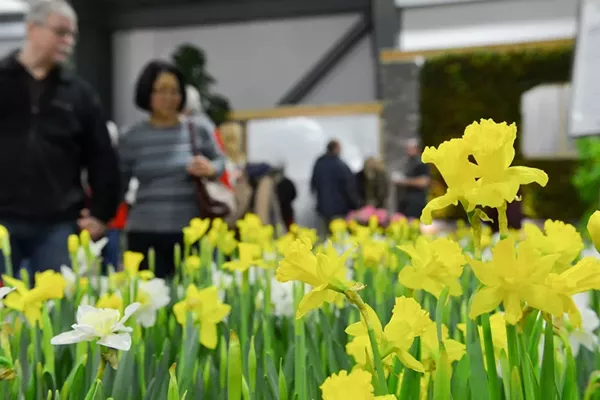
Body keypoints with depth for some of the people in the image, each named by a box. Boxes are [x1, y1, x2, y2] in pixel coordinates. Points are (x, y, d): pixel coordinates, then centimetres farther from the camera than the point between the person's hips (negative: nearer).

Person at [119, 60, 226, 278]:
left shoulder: (198, 130, 4)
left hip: (192, 232, 0)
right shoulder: (132, 137, 5)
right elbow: (119, 183, 11)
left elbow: (220, 162, 13)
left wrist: (210, 169, -10)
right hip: (144, 234, 0)